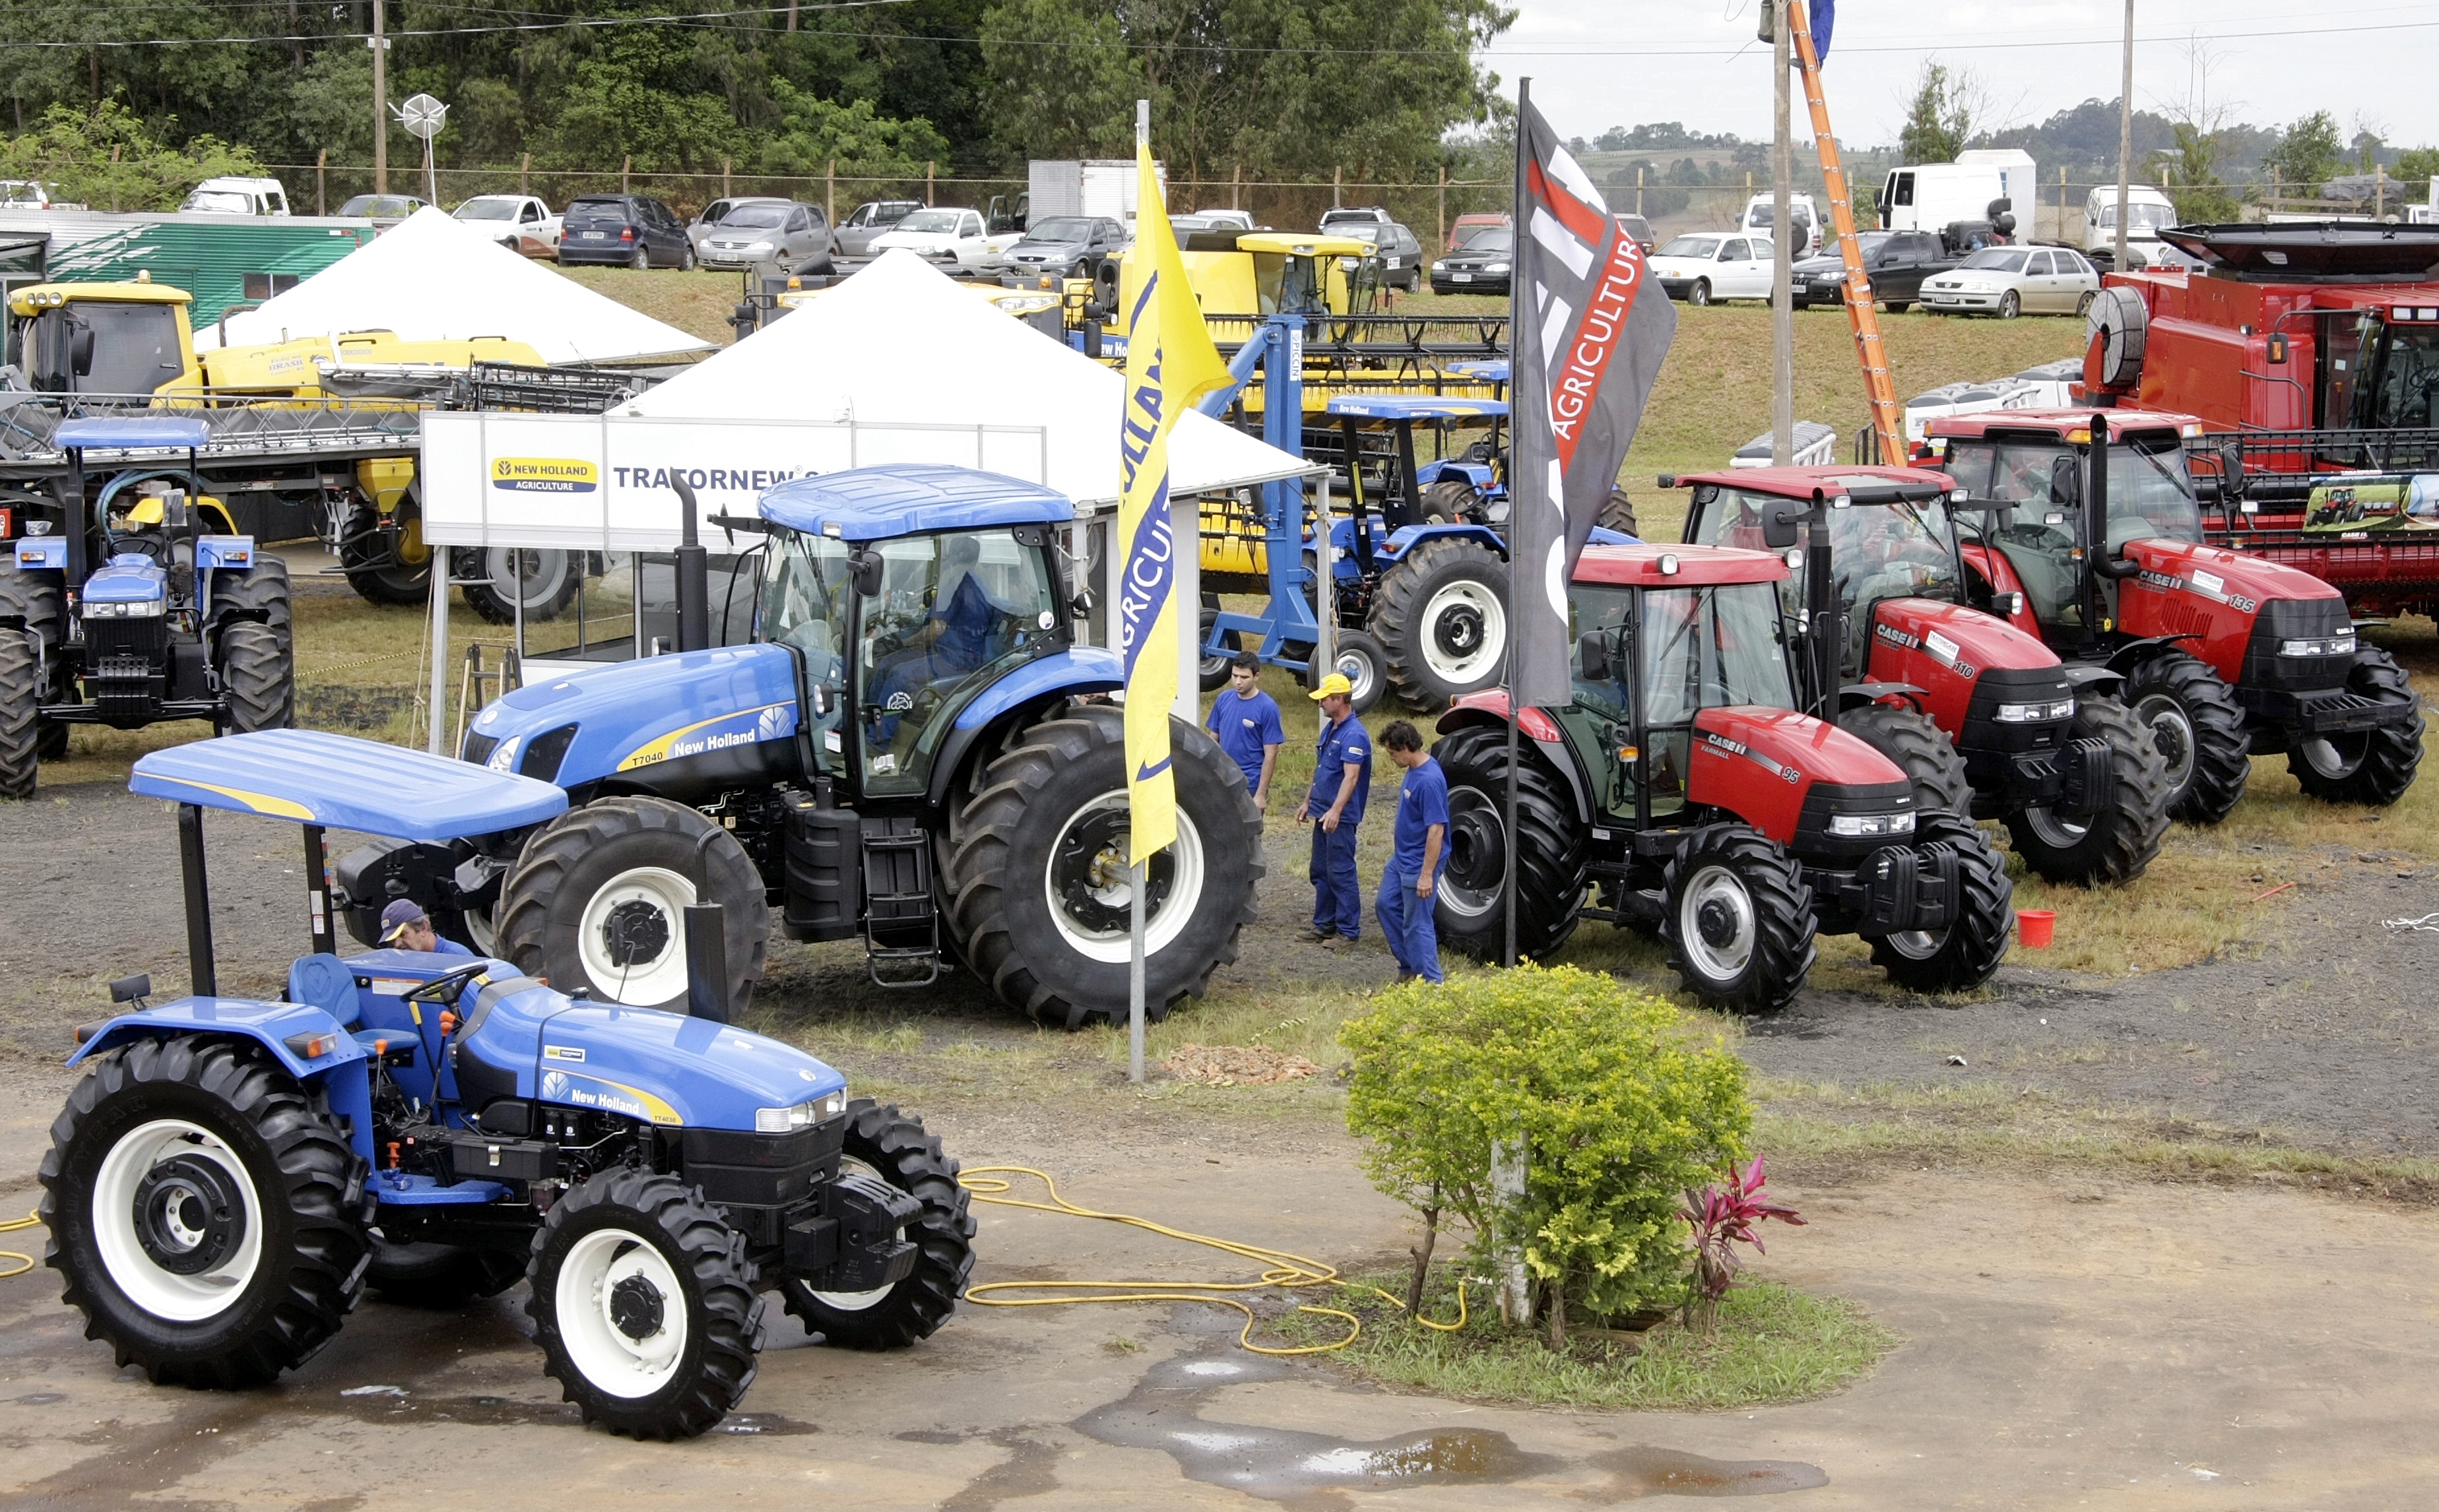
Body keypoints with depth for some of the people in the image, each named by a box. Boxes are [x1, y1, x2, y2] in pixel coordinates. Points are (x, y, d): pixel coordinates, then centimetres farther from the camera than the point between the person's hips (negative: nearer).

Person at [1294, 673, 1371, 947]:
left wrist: (1335, 811, -36)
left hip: (1340, 817, -10)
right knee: (1321, 872, 15)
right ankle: (1324, 925, 24)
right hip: (1323, 813, 10)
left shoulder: (1353, 735, -18)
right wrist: (1308, 801, 24)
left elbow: (1351, 776, -27)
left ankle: (1348, 930, 0)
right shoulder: (1330, 729, 13)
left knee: (1341, 873, -5)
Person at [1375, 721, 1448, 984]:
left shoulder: (1430, 780, -26)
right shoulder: (1412, 771, 3)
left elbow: (1436, 829, -27)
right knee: (1386, 905, 20)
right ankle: (1409, 967, 32)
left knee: (1417, 924, -2)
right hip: (1401, 857, 11)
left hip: (1420, 863, -11)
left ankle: (1430, 981, 8)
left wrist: (1427, 875, -26)